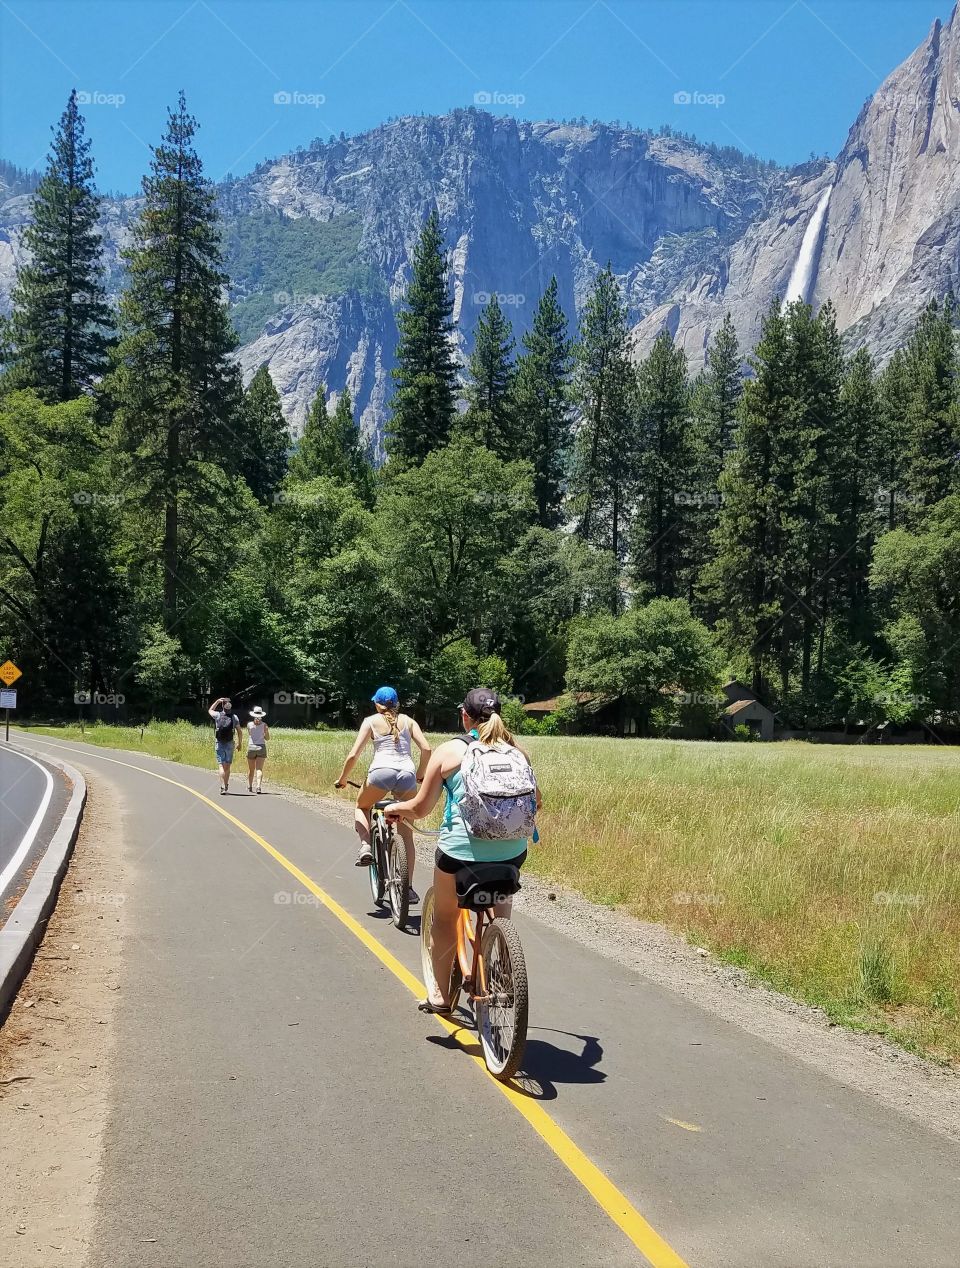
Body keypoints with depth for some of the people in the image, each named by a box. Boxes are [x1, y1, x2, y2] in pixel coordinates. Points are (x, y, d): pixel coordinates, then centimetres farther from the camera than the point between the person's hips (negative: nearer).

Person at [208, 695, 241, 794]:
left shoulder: (218, 715, -6)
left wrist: (217, 701, 16)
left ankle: (223, 787, -15)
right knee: (227, 766, 13)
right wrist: (239, 743, 10)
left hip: (220, 744, -2)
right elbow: (239, 731, 0)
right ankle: (226, 785, 23)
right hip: (230, 744, 2)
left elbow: (210, 710, 16)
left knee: (222, 766, -5)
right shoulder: (234, 717, -3)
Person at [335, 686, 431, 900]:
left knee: (362, 806, 30)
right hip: (407, 774, 2)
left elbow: (353, 755, 6)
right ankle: (408, 886, 9)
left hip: (381, 772, -2)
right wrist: (420, 774, 23)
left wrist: (342, 779, 19)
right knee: (406, 833, 13)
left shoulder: (371, 721, 14)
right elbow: (426, 748, 8)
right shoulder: (407, 720, 20)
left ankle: (366, 847, 5)